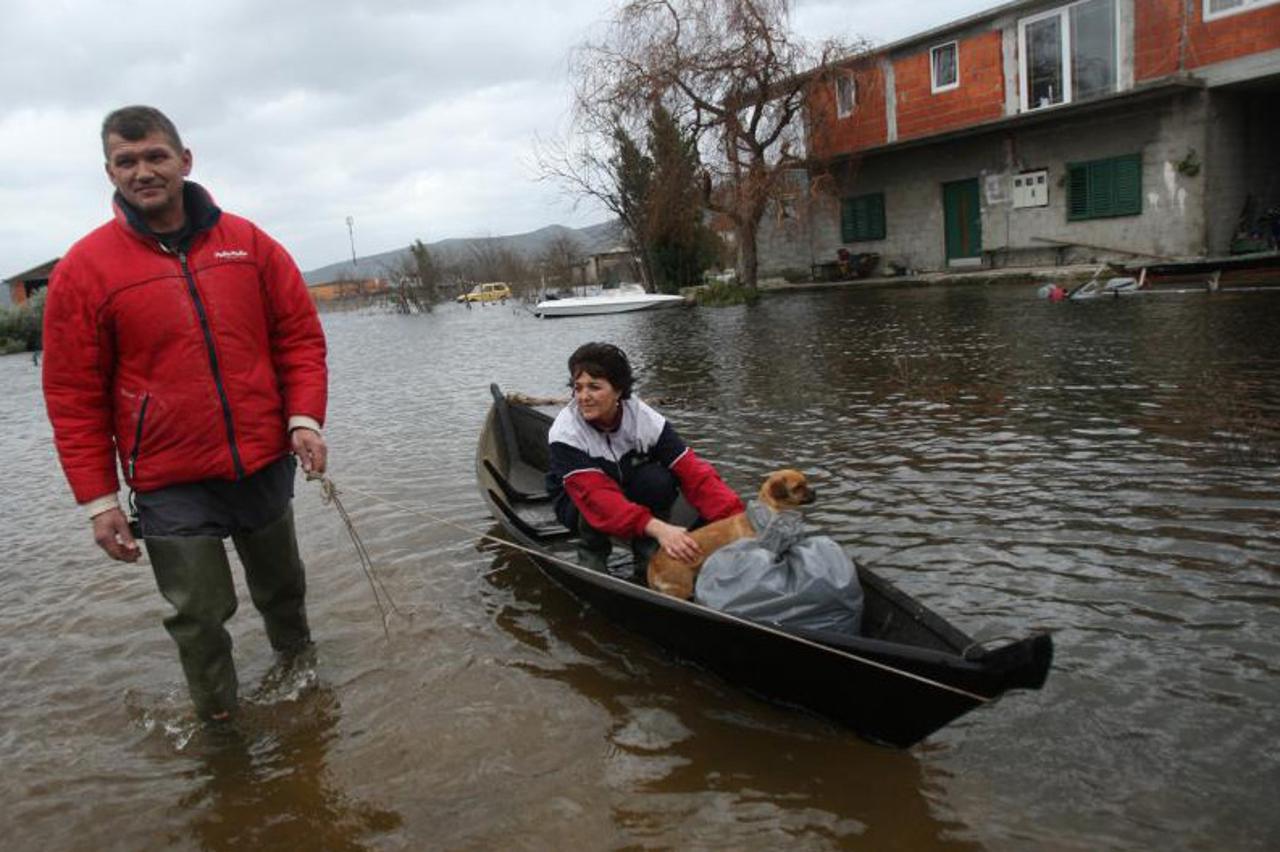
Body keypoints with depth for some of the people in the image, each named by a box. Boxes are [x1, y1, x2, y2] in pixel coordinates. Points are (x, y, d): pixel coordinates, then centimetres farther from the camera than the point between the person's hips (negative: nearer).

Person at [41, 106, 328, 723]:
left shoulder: (247, 243, -1)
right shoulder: (84, 269, -6)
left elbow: (299, 335, 3)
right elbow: (73, 396, -4)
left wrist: (305, 419, -9)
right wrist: (96, 498, -6)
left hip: (265, 465, 3)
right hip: (171, 486, -2)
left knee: (282, 586, 21)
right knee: (200, 615, 4)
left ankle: (297, 663, 47)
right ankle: (217, 721, 27)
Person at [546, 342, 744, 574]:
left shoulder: (643, 418, -22)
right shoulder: (565, 431, -29)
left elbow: (692, 472, -28)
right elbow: (596, 495, -42)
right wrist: (656, 527, -57)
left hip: (629, 489, 2)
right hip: (577, 504, -2)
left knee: (658, 479, -29)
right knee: (598, 507, -36)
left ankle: (648, 557, -10)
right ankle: (592, 550, -5)